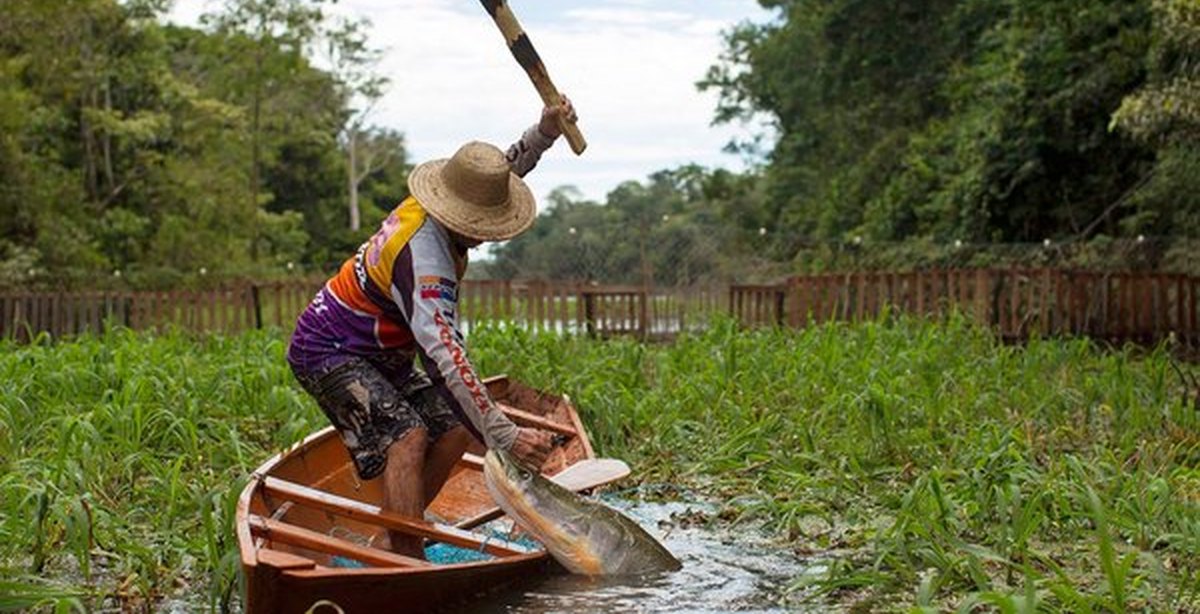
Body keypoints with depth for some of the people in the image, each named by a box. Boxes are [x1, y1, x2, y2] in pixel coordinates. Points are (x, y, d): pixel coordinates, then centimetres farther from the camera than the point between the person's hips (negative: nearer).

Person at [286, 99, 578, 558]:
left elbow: (507, 169, 17)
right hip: (327, 353, -10)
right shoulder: (423, 255, -34)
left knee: (455, 428, 3)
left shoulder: (432, 207, -5)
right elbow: (446, 358, -42)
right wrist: (504, 435, -46)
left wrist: (545, 130, -1)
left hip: (379, 355, 10)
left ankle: (396, 534, 10)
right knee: (405, 437, -27)